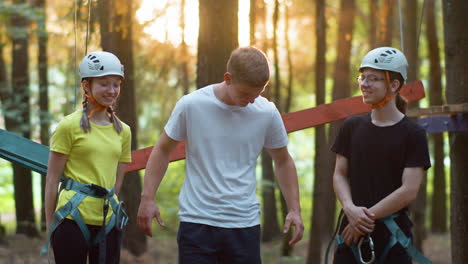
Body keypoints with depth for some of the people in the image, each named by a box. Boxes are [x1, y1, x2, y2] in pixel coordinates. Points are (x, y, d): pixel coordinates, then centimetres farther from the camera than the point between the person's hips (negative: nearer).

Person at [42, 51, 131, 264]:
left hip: (108, 221, 5)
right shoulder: (70, 126, -3)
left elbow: (117, 180, 14)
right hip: (73, 220, -5)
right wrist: (50, 225, -4)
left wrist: (105, 205, 4)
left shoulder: (123, 131, 12)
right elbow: (52, 178, -3)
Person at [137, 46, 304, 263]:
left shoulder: (267, 113, -1)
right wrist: (148, 198, 2)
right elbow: (163, 150, 7)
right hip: (197, 220, -1)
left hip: (244, 223, 2)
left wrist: (294, 209, 9)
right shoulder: (191, 105, -6)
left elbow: (283, 161, 15)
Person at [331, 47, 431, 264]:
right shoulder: (352, 127, 9)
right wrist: (350, 208, -11)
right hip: (351, 231, 3)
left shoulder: (413, 134, -3)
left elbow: (409, 190, -10)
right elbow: (340, 174, 8)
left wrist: (367, 216, -12)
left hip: (393, 236, -3)